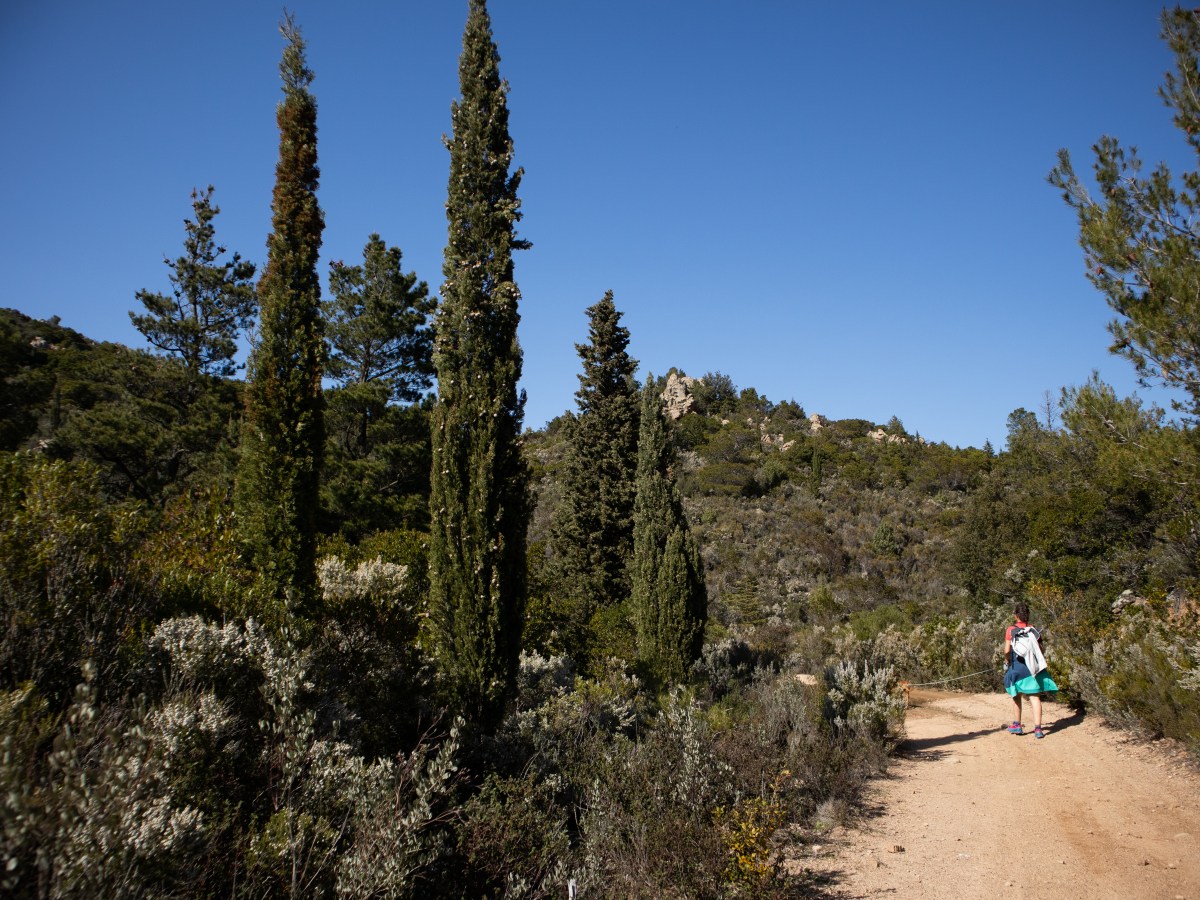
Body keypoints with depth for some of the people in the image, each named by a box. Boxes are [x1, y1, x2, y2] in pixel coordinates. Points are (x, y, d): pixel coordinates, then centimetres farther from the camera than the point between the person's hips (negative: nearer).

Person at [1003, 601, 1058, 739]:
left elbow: (1007, 651, -8)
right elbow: (1040, 649, 4)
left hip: (1017, 666, -2)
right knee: (1035, 697, -1)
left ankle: (1017, 725, 22)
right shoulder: (1034, 629, 3)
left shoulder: (1010, 630, -5)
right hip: (1033, 667, 2)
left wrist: (1007, 660, 11)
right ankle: (1037, 728, -8)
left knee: (1016, 696, 15)